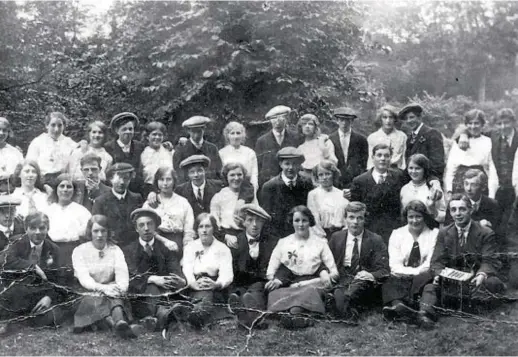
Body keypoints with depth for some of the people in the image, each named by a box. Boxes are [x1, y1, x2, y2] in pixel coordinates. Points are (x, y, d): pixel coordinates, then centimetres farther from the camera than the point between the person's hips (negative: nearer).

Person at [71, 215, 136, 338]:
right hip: (88, 293, -1)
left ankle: (120, 322, -65)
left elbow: (122, 271, -6)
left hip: (110, 290, 1)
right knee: (93, 300, -35)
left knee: (115, 298, -33)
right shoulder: (79, 251, 5)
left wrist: (121, 287, -30)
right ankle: (116, 324, -62)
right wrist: (102, 288, -29)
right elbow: (83, 277, -10)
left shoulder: (115, 250, 12)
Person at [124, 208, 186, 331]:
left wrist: (181, 280, -24)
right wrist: (153, 279, -22)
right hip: (138, 295, -1)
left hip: (163, 291, 1)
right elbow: (132, 276, -3)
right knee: (152, 287, -35)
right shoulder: (129, 250, 13)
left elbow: (175, 270, 2)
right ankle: (160, 311, -60)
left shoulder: (166, 248, 17)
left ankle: (152, 317, -58)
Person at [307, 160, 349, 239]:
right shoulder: (313, 194, 1)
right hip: (325, 234, -2)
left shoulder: (341, 194, 8)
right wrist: (323, 237, -10)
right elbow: (315, 220, -3)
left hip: (342, 233, 2)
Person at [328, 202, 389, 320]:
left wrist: (371, 275, -22)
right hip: (341, 279, 2)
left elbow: (383, 270, 1)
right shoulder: (336, 237, 15)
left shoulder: (375, 240, 8)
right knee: (338, 296, -36)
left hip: (364, 280, -2)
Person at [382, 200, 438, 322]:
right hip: (400, 278, 1)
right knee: (390, 283, -32)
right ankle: (397, 304, -63)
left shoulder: (434, 233, 9)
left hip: (423, 277, -1)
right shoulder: (397, 234, 13)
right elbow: (395, 265, 2)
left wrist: (415, 272, -14)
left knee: (423, 278, -36)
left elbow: (431, 263, 1)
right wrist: (412, 271, -15)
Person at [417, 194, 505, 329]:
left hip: (475, 281, -1)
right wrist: (438, 274, -20)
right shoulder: (443, 233, 10)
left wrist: (482, 274, -29)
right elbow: (437, 261, 4)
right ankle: (425, 313, -48)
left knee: (492, 283, -33)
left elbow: (489, 262, -5)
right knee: (430, 288, -27)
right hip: (451, 280, 1)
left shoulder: (486, 233, 2)